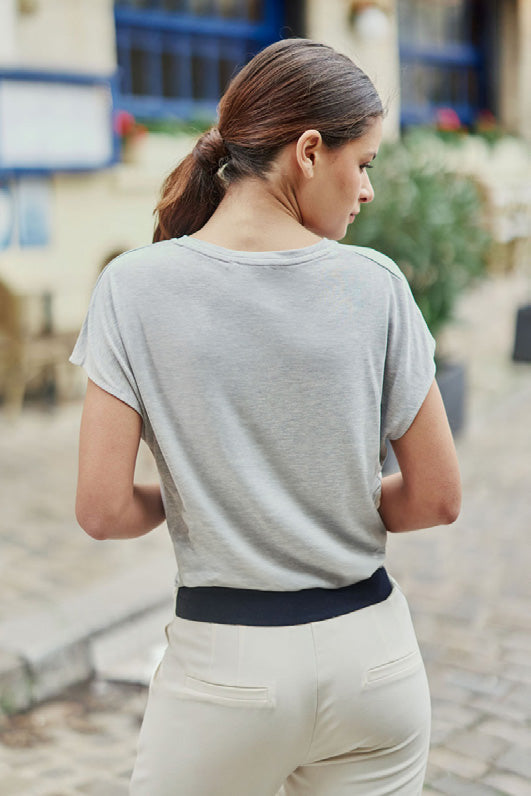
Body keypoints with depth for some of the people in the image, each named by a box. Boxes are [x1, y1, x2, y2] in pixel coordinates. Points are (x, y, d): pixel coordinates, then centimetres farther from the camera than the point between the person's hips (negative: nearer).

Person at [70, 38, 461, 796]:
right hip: (371, 652, 2)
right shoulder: (375, 284, -8)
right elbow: (437, 497, -4)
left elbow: (104, 511, -12)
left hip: (226, 661, -1)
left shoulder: (136, 287, -10)